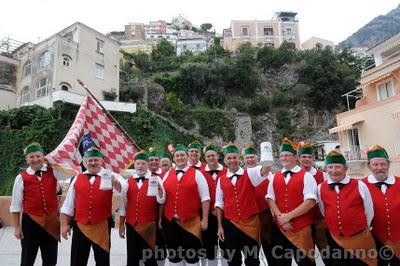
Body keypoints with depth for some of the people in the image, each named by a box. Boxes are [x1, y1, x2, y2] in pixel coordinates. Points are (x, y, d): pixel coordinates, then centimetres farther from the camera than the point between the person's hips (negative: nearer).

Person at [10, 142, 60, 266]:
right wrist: (17, 227, -1)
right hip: (30, 222, -1)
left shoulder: (53, 172, -2)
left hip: (51, 221, 2)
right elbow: (15, 205, -2)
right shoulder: (21, 178, -7)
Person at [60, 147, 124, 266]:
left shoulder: (109, 176, -2)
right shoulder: (78, 178, 6)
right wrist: (64, 224, 5)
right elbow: (68, 204, 10)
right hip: (80, 226, 2)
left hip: (102, 226, -2)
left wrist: (114, 181, -38)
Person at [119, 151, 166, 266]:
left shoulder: (155, 179, -4)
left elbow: (161, 201, -13)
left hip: (148, 225, -3)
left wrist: (160, 189, -32)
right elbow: (123, 204, 9)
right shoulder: (128, 181, 5)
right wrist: (121, 224, 8)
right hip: (131, 225, 3)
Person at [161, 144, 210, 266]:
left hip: (191, 221, -3)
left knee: (191, 255, 7)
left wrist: (205, 219, -7)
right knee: (173, 254, 15)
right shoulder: (168, 174, 8)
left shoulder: (196, 174, -2)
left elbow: (205, 199, -4)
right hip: (170, 221, 4)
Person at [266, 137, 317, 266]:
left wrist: (289, 216, -17)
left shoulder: (306, 176, -6)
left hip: (302, 228, -4)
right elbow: (270, 199, 4)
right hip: (279, 228, 4)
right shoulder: (275, 177, 7)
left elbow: (310, 201, -15)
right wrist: (280, 217, -10)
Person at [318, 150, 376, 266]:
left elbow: (369, 211, 3)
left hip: (360, 239, -2)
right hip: (334, 240, 2)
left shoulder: (359, 185, -10)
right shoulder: (321, 188, -5)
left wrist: (362, 228, 12)